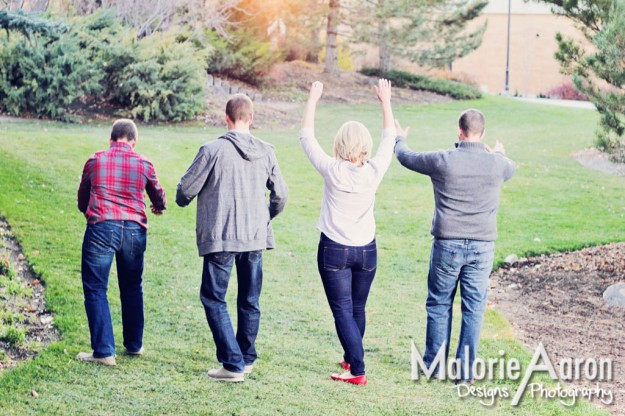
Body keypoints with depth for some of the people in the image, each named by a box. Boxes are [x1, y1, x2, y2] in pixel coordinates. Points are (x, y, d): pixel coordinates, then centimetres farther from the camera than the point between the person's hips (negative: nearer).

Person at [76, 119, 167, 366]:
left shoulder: (95, 161, 7)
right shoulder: (143, 164, 9)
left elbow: (82, 200, 18)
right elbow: (158, 197, 26)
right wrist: (160, 208, 50)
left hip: (101, 228, -3)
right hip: (134, 230, 3)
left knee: (95, 290, 3)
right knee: (132, 288, 19)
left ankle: (104, 352, -2)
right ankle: (134, 345, 28)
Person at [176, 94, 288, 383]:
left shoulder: (213, 150, -12)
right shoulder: (266, 152, 2)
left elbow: (186, 189, -5)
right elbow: (280, 195, 10)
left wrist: (182, 200, 20)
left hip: (220, 238, -5)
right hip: (255, 238, 5)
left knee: (214, 299, 5)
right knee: (250, 301, 17)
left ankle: (233, 364, -2)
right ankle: (247, 358, 27)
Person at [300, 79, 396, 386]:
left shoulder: (332, 170, -15)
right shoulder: (374, 171, -9)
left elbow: (306, 137, -3)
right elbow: (389, 139, 7)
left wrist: (313, 99, 5)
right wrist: (386, 102, 16)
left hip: (334, 250, -3)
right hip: (366, 250, 3)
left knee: (343, 312, -2)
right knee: (357, 310, 18)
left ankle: (357, 370, -10)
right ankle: (350, 358, 35)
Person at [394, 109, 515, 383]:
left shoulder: (442, 161, -10)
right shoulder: (497, 163, -3)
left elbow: (405, 157, 8)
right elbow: (511, 170, 24)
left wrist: (399, 139, 32)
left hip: (447, 244, -1)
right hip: (482, 247, 1)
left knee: (439, 304, 13)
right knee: (473, 308, 7)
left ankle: (435, 365, 18)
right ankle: (465, 370, 10)